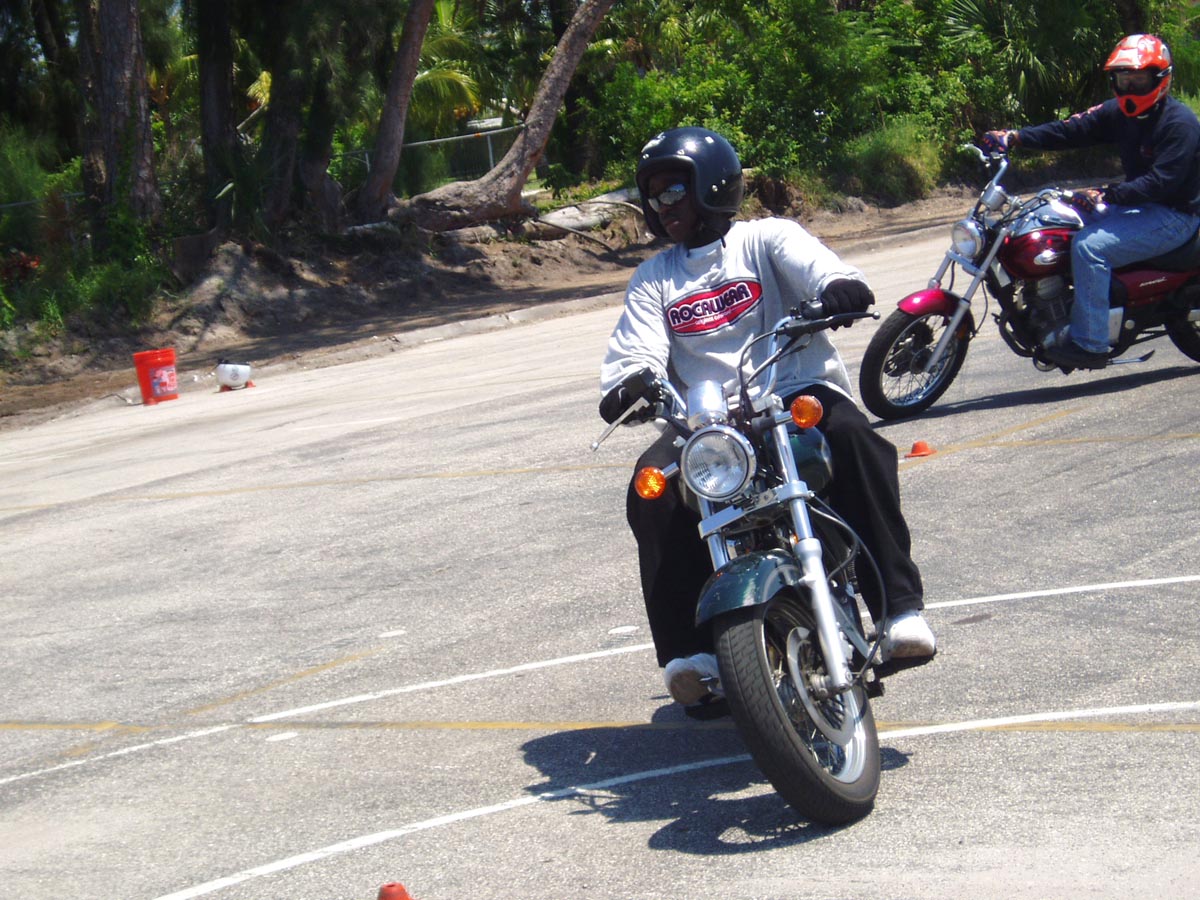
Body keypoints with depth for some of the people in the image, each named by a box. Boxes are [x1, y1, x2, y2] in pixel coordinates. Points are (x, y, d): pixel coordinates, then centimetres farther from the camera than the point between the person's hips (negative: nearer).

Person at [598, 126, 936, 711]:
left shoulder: (765, 239, 11)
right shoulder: (654, 279, 22)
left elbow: (818, 266, -11)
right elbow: (635, 351, 5)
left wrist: (840, 290, -36)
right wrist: (626, 387, -20)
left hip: (801, 395, -2)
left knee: (851, 437, -35)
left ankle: (899, 608, -33)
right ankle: (690, 652, -28)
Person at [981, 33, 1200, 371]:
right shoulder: (1121, 112, 7)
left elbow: (1162, 182, -28)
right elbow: (1073, 130, 1)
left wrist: (1107, 196, -35)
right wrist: (1015, 137, -11)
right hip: (1139, 203, 10)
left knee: (1089, 245, -27)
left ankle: (1090, 344, -25)